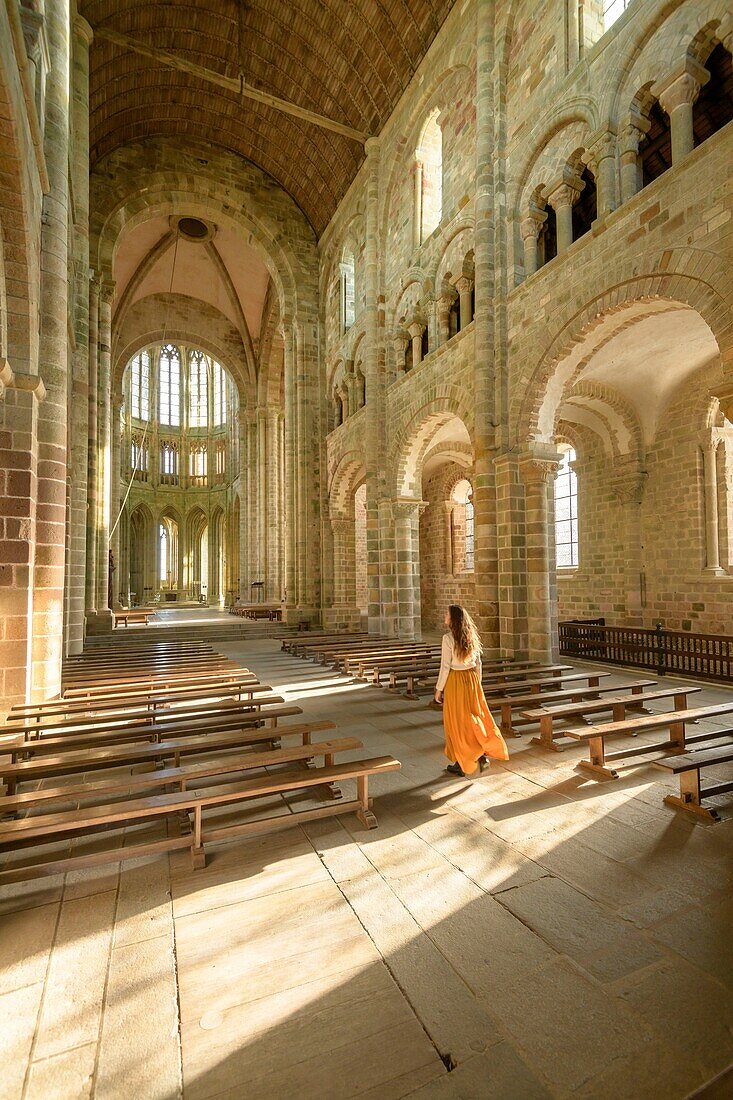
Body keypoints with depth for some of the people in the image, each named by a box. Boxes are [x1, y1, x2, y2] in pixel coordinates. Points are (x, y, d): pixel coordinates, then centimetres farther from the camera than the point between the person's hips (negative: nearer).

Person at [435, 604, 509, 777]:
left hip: (455, 680, -5)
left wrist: (439, 689, -6)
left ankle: (460, 764, 18)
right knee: (473, 716, 17)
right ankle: (482, 755, 11)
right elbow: (478, 663, 9)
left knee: (456, 721, 7)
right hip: (471, 678, 5)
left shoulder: (448, 638, -16)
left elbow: (445, 666, -15)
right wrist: (477, 684, 20)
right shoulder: (472, 636, 3)